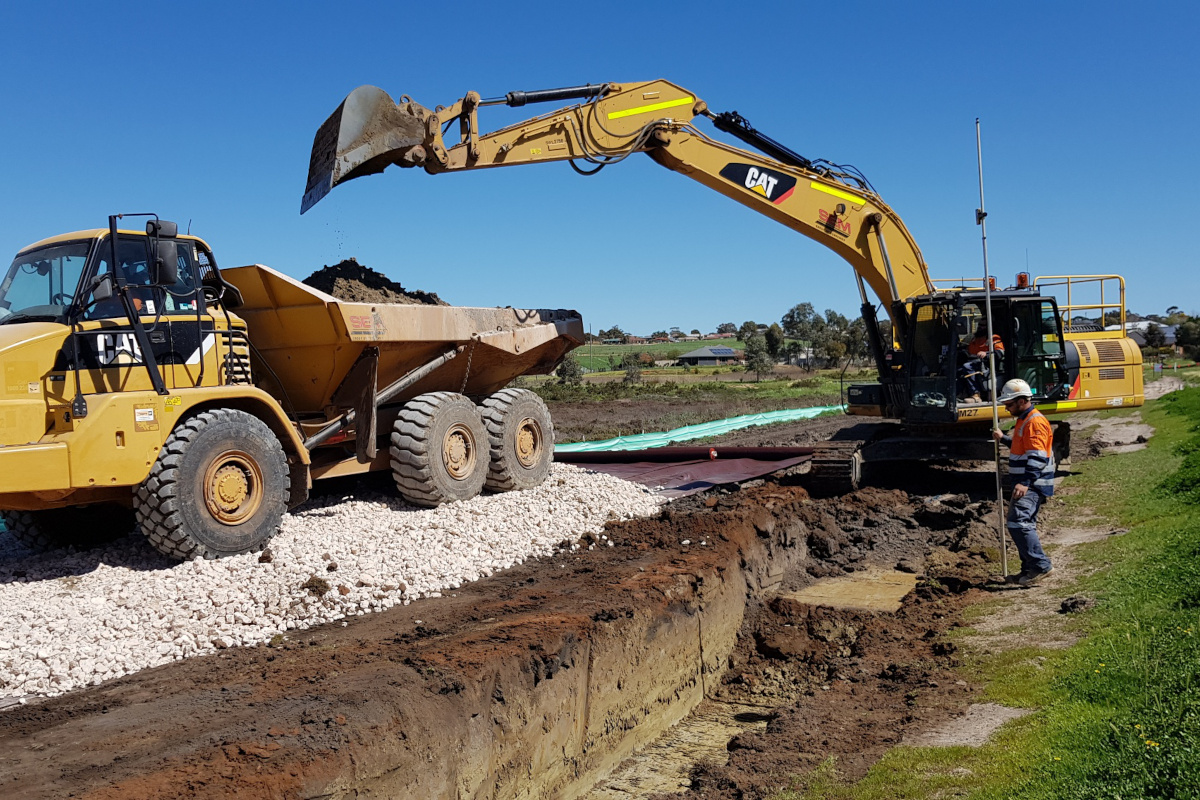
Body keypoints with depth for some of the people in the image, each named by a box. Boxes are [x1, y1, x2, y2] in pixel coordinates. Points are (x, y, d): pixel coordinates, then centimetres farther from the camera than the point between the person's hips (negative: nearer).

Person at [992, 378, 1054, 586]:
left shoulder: (1035, 422, -15)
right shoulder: (1023, 420, 18)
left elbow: (1037, 457, -24)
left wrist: (1025, 483, -31)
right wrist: (1003, 439, 25)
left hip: (1033, 485, -11)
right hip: (1026, 483, 11)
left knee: (1018, 522, -20)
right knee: (1024, 525, 13)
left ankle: (1040, 565, -14)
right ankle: (1029, 570, 20)